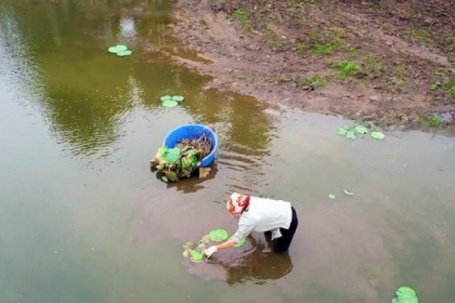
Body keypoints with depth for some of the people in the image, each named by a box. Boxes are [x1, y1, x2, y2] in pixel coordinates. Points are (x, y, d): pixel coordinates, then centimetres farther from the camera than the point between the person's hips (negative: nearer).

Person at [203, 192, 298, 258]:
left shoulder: (247, 220, -27)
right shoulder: (250, 200, -11)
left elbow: (234, 241, -17)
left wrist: (214, 248, -9)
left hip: (289, 221, -7)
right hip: (286, 208, 7)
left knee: (279, 250, 9)